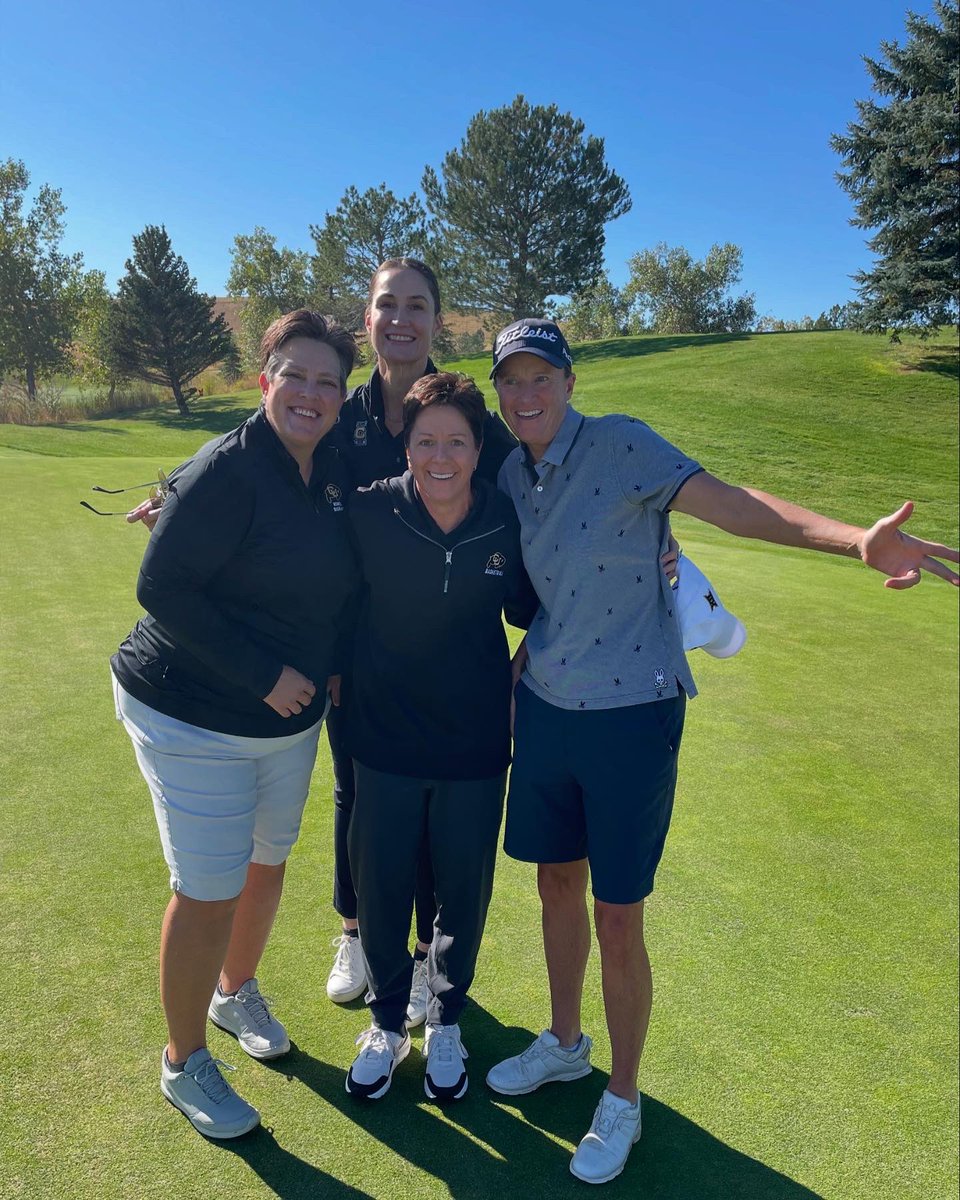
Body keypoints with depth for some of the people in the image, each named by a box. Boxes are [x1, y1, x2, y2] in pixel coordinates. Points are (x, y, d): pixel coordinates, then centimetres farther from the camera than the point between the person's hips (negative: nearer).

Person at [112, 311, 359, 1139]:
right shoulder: (226, 472, -21)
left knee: (268, 864, 21)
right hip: (194, 719, -7)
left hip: (290, 719, 7)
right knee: (209, 893, 3)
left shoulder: (335, 473, 2)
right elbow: (163, 589, -23)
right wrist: (263, 676, -23)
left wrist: (331, 664, 1)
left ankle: (236, 991, 49)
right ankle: (185, 1064, 28)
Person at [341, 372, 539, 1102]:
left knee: (464, 893, 16)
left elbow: (527, 612, 4)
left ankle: (446, 1021, 45)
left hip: (475, 747, 1)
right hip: (385, 741, 0)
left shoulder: (509, 522, -11)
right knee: (380, 889, 15)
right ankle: (388, 1022, 43)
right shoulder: (370, 514, -14)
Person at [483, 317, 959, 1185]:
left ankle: (623, 1101, 30)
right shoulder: (509, 472, 4)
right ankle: (564, 1044, 46)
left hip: (631, 714, -5)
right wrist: (520, 666, 7)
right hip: (546, 707, 6)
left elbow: (730, 502, -27)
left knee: (617, 919, 5)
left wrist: (857, 540, -40)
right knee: (557, 886, 20)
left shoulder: (620, 445, -14)